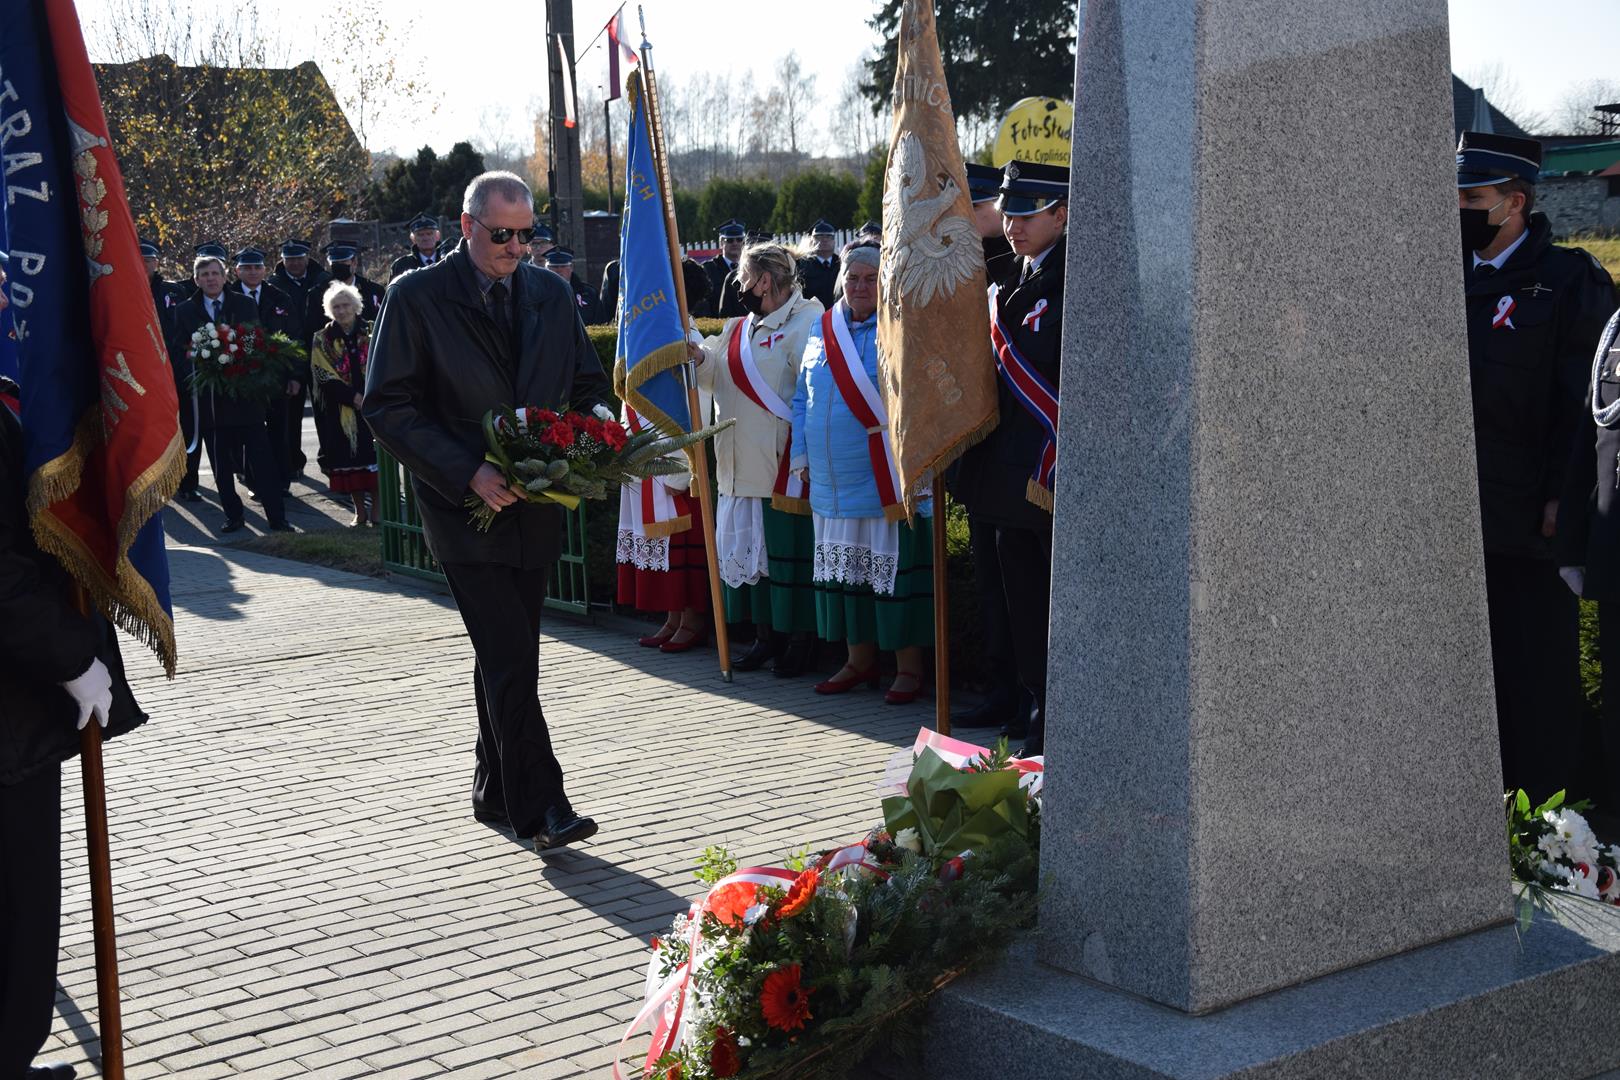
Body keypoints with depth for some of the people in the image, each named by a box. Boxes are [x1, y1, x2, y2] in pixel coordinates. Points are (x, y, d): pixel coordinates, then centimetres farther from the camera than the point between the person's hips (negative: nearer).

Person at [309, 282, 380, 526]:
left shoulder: (371, 334, 5)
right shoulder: (322, 339, 3)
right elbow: (325, 377, -4)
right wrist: (354, 398, -14)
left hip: (372, 404, 0)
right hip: (339, 410, 0)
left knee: (373, 456, -5)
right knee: (348, 459, 1)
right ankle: (360, 511, 10)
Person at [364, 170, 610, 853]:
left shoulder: (551, 294, 8)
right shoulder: (415, 298, -7)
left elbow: (589, 387, 16)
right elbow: (387, 408, -9)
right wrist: (467, 473, -19)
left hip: (535, 506, 5)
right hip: (465, 507, -5)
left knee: (506, 654, 14)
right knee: (510, 657, -12)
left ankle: (496, 791, 27)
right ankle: (540, 807, -9)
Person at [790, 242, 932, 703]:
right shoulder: (823, 330, 11)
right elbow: (802, 397, 18)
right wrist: (801, 454, 10)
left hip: (887, 481, -6)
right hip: (833, 481, 6)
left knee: (894, 566, -2)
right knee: (844, 567, 12)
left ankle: (909, 666, 8)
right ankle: (860, 659, 24)